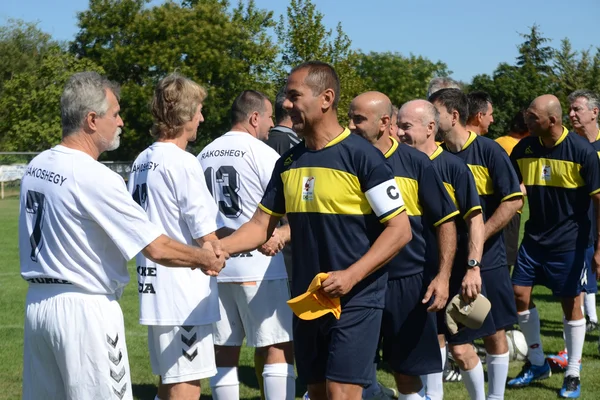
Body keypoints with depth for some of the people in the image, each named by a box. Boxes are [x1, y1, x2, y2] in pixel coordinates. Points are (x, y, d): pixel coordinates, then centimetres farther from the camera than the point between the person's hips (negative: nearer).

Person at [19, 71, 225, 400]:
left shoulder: (37, 166, 5)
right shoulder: (94, 178, -18)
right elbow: (157, 249, -17)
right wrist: (206, 258, 0)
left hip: (37, 300, 8)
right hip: (83, 309, -8)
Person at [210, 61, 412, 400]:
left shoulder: (361, 156, -12)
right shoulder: (289, 162, 7)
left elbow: (400, 229, -12)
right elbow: (262, 225, 11)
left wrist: (352, 275, -21)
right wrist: (220, 247, -8)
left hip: (356, 300, -7)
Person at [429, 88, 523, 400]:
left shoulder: (488, 150, -7)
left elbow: (514, 200, -11)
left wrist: (478, 239, -16)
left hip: (487, 261, -2)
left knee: (494, 334, 10)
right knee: (458, 346, -1)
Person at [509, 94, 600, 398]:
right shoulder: (523, 149, -2)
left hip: (570, 242, -5)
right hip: (534, 237, 5)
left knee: (570, 303, 2)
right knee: (520, 294, 3)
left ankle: (573, 375, 15)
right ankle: (537, 363, 21)